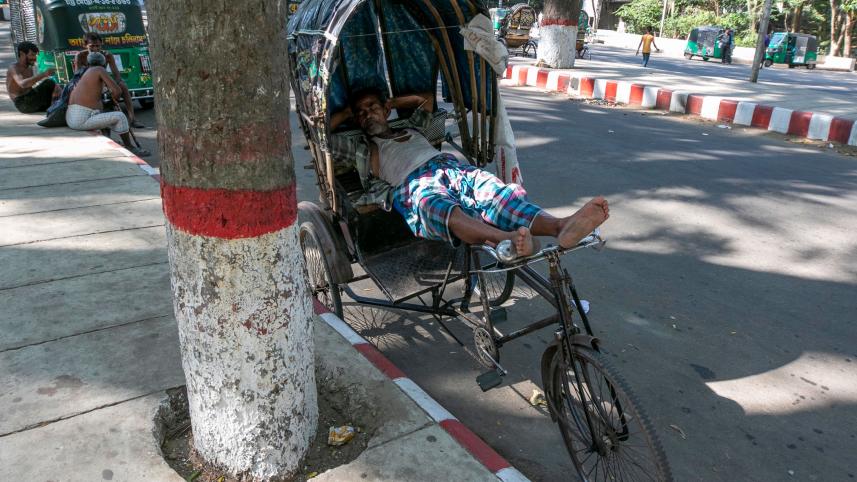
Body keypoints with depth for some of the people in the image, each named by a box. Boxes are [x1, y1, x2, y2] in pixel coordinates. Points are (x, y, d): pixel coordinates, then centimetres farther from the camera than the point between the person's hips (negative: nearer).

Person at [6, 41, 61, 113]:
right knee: (49, 83, -22)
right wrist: (43, 74, -42)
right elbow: (23, 84, -32)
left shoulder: (29, 69, 18)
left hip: (30, 101, 9)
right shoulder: (14, 68, -10)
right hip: (22, 104, -9)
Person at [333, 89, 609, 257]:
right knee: (436, 206, -43)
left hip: (451, 167, 5)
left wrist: (391, 102, 48)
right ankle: (506, 239, -70)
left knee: (494, 192, -29)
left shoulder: (410, 130, 40)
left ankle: (561, 226, -55)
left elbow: (426, 99, 54)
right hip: (415, 184, -5)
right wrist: (348, 112, 32)